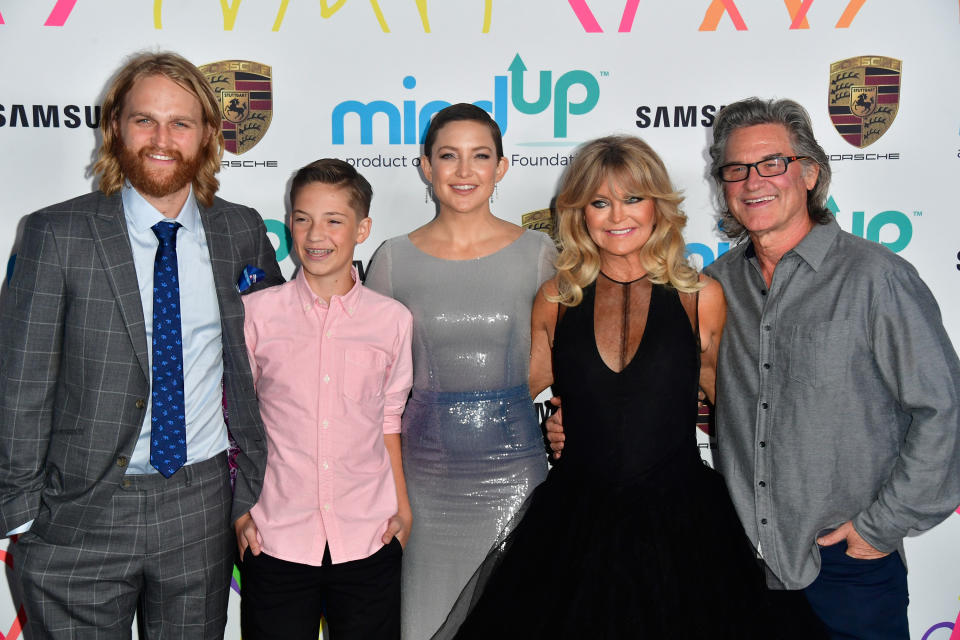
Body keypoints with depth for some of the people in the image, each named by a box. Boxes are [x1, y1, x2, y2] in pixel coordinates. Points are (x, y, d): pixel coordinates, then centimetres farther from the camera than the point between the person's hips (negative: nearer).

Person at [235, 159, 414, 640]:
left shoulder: (392, 320, 1)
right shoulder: (257, 313, -2)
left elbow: (389, 421, 10)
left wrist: (403, 509, 7)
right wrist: (239, 510, 2)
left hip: (368, 539, 1)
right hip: (275, 538, 0)